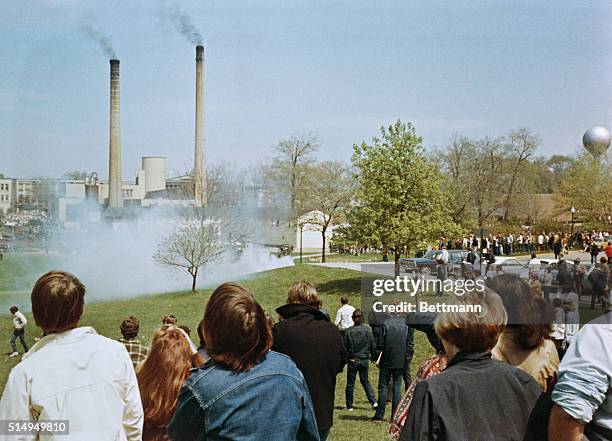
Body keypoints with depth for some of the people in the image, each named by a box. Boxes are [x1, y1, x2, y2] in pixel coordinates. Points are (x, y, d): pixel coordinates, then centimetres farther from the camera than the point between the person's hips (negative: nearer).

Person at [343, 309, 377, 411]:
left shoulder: (348, 331, -10)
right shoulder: (368, 330, -6)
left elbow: (344, 347, -6)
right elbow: (373, 345, -2)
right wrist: (369, 354, 17)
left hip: (352, 360, -2)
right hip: (365, 359, 2)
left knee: (350, 383, 8)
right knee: (365, 381, 17)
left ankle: (349, 405, 13)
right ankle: (373, 401, 4)